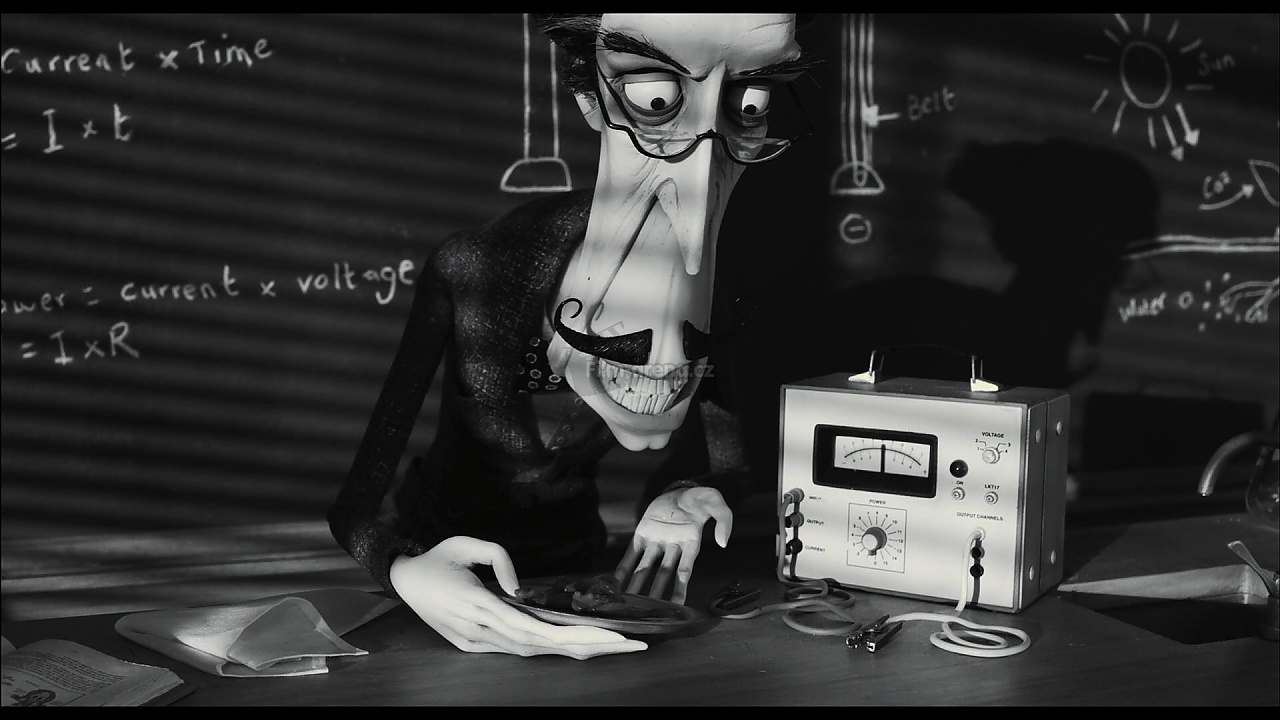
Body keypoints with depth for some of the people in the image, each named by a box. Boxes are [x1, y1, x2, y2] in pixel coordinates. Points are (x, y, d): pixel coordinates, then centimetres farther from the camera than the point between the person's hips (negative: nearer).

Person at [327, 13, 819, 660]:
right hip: (435, 551, -3)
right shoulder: (475, 268, -26)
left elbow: (736, 465, 1)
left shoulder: (708, 299, -16)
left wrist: (700, 496, -22)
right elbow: (354, 504, -23)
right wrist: (405, 572, -44)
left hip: (574, 568, 3)